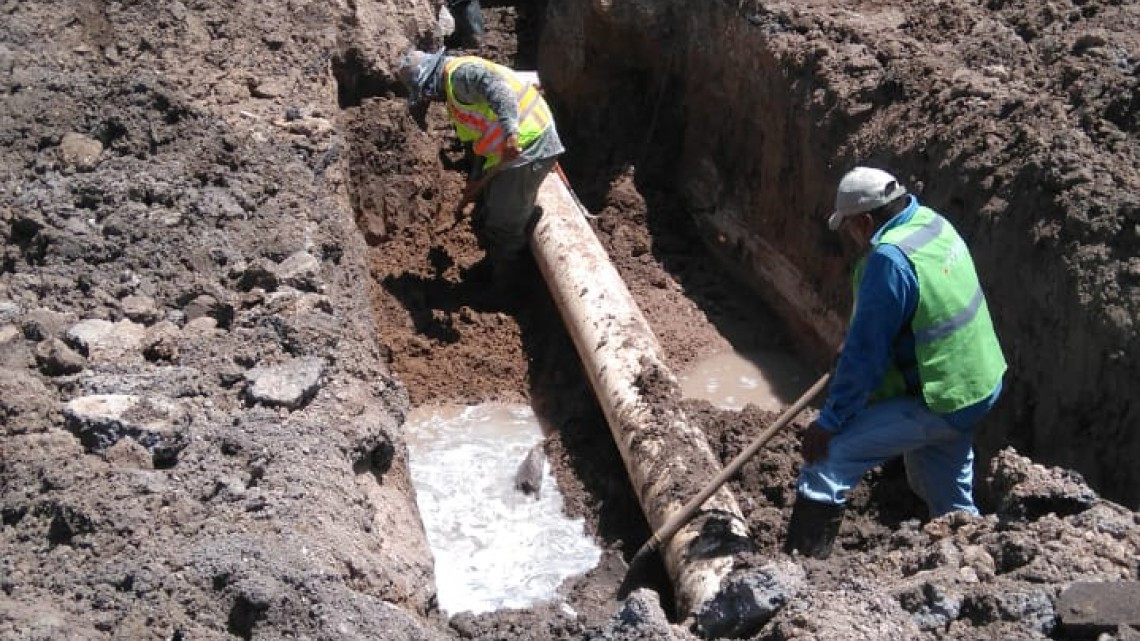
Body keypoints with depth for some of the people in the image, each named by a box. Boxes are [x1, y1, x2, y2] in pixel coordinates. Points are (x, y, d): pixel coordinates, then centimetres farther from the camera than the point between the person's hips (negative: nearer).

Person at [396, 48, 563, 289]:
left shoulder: (459, 73, -11)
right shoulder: (455, 91, 21)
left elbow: (496, 87, -30)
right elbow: (481, 138, 25)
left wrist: (510, 132, -39)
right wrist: (475, 180, 26)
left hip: (527, 147, -11)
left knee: (504, 224, -1)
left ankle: (502, 289, 12)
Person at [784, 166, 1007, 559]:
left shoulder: (890, 260, -25)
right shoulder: (934, 224, 3)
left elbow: (865, 354, -23)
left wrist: (829, 421, -15)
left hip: (936, 405, -9)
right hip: (978, 387, 9)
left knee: (827, 457, -9)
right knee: (952, 504, 25)